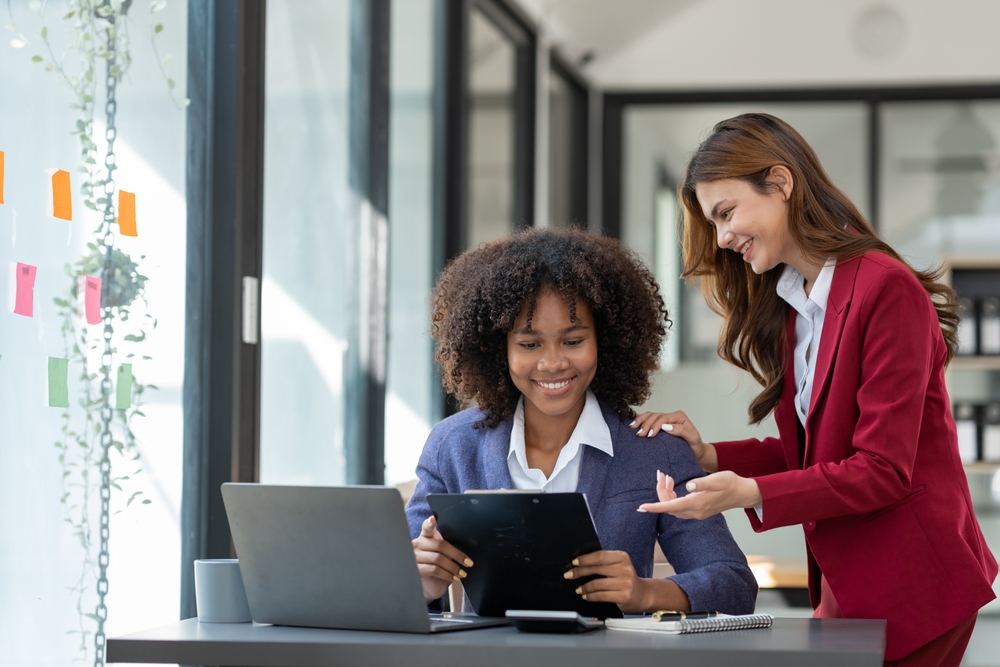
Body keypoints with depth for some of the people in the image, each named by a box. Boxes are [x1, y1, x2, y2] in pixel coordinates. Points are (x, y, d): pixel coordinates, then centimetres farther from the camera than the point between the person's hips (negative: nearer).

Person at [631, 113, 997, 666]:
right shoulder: (789, 306, 12)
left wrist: (750, 493, -25)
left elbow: (883, 470, -18)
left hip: (912, 588, -7)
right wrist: (709, 456, -2)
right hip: (847, 585, 7)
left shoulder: (887, 288, -15)